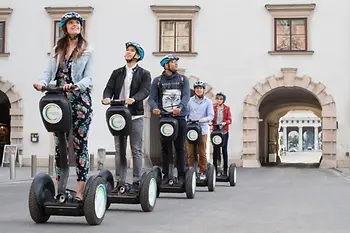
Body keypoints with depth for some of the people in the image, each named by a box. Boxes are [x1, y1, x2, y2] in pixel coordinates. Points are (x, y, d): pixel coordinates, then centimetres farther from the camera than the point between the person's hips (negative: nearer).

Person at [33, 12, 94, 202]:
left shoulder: (87, 51, 5)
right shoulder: (57, 50, 17)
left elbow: (88, 78, -4)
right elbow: (49, 72, 8)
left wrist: (75, 86, -24)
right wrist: (42, 83, -14)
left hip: (80, 101, -4)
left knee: (79, 144, -4)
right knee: (60, 144, 4)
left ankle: (80, 190, -3)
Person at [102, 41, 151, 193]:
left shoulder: (144, 74, 6)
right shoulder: (117, 73, 17)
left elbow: (145, 90, -10)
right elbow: (109, 88, 6)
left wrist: (133, 99, -29)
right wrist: (107, 97, -17)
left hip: (135, 115, -3)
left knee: (136, 150, -1)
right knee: (119, 150, 5)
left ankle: (136, 182, 3)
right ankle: (120, 182, 10)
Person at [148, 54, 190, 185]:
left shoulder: (183, 79, 11)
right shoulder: (158, 80, 10)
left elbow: (186, 96, -4)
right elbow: (152, 98, 2)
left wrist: (179, 107, -24)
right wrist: (154, 108, -21)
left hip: (179, 117, 0)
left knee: (180, 147, 0)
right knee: (164, 148, 2)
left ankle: (181, 175, 5)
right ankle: (166, 175, 8)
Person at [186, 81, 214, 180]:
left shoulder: (208, 102, 7)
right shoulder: (190, 101, 9)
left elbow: (211, 116, 2)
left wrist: (202, 120, -16)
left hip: (202, 130, -1)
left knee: (202, 153, 2)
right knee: (190, 153, 0)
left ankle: (202, 172, 11)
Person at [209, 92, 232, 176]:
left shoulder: (227, 108, 5)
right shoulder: (213, 108, 6)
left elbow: (229, 120, -1)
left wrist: (225, 123, -21)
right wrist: (210, 122, -19)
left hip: (224, 131, 0)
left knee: (224, 150, 3)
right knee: (215, 150, -3)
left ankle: (225, 170, 7)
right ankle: (215, 169, 0)